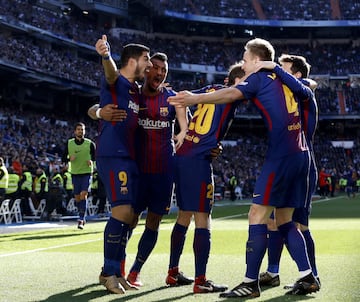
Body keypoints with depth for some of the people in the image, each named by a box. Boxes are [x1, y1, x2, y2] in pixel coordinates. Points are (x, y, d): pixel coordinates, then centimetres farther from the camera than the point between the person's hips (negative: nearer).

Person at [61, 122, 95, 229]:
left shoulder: (90, 144, 0)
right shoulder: (69, 143, 4)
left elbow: (95, 157, 8)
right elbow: (63, 158, 8)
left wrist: (92, 161, -14)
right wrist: (69, 159, -14)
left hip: (87, 173, -2)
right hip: (75, 173, 3)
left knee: (83, 195, -17)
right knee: (77, 198, 6)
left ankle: (81, 219, -16)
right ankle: (83, 218, 26)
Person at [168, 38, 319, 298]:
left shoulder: (260, 78, 0)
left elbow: (231, 94, -18)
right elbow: (308, 91, 38)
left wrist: (195, 98, -25)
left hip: (281, 155, -8)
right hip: (301, 155, 8)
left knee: (257, 215, -7)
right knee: (284, 220, 15)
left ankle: (251, 283, -7)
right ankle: (308, 277, 13)